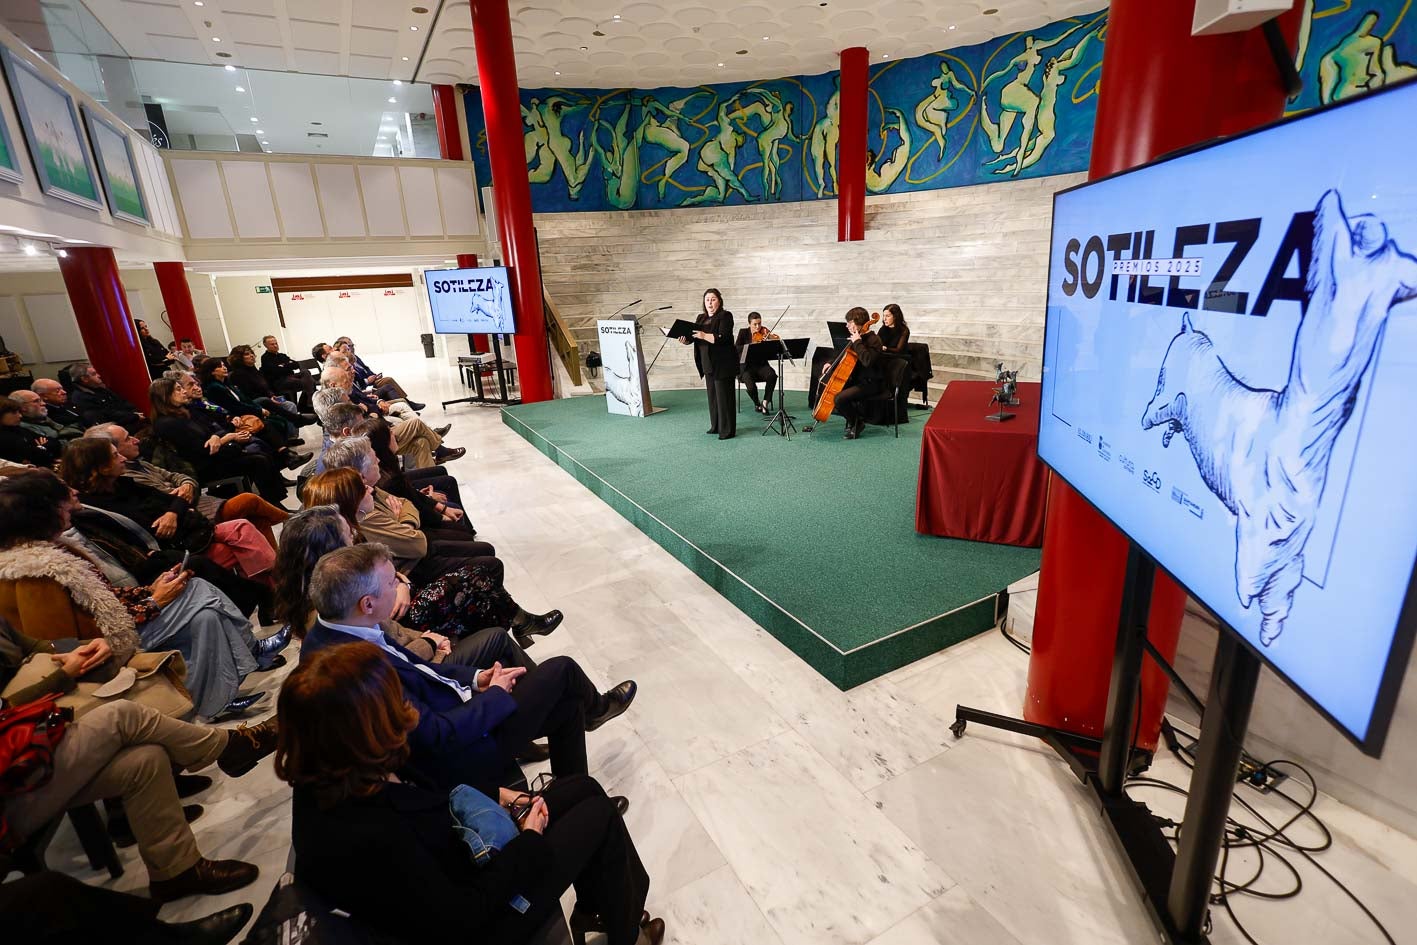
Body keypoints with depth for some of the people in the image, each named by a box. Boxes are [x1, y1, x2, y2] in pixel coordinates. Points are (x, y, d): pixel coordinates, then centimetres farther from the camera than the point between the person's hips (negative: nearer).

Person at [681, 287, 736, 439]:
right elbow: (693, 336, 9)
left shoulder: (725, 316, -7)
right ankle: (716, 426, 23)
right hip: (708, 364, 7)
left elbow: (723, 338, -20)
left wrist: (704, 336, -31)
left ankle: (727, 430, 1)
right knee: (712, 395, 13)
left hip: (723, 364, -7)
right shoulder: (701, 318, 15)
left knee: (724, 396, -5)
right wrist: (685, 340, -12)